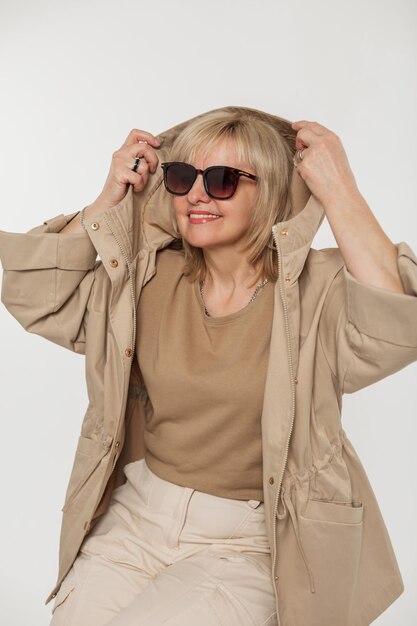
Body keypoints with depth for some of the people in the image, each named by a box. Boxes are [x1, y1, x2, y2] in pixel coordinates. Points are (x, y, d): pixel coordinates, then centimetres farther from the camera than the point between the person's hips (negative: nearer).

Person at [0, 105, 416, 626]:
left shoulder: (316, 290, -12)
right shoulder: (149, 277, 2)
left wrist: (339, 193, -26)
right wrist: (107, 201, -4)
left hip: (244, 544, -3)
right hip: (135, 517, 4)